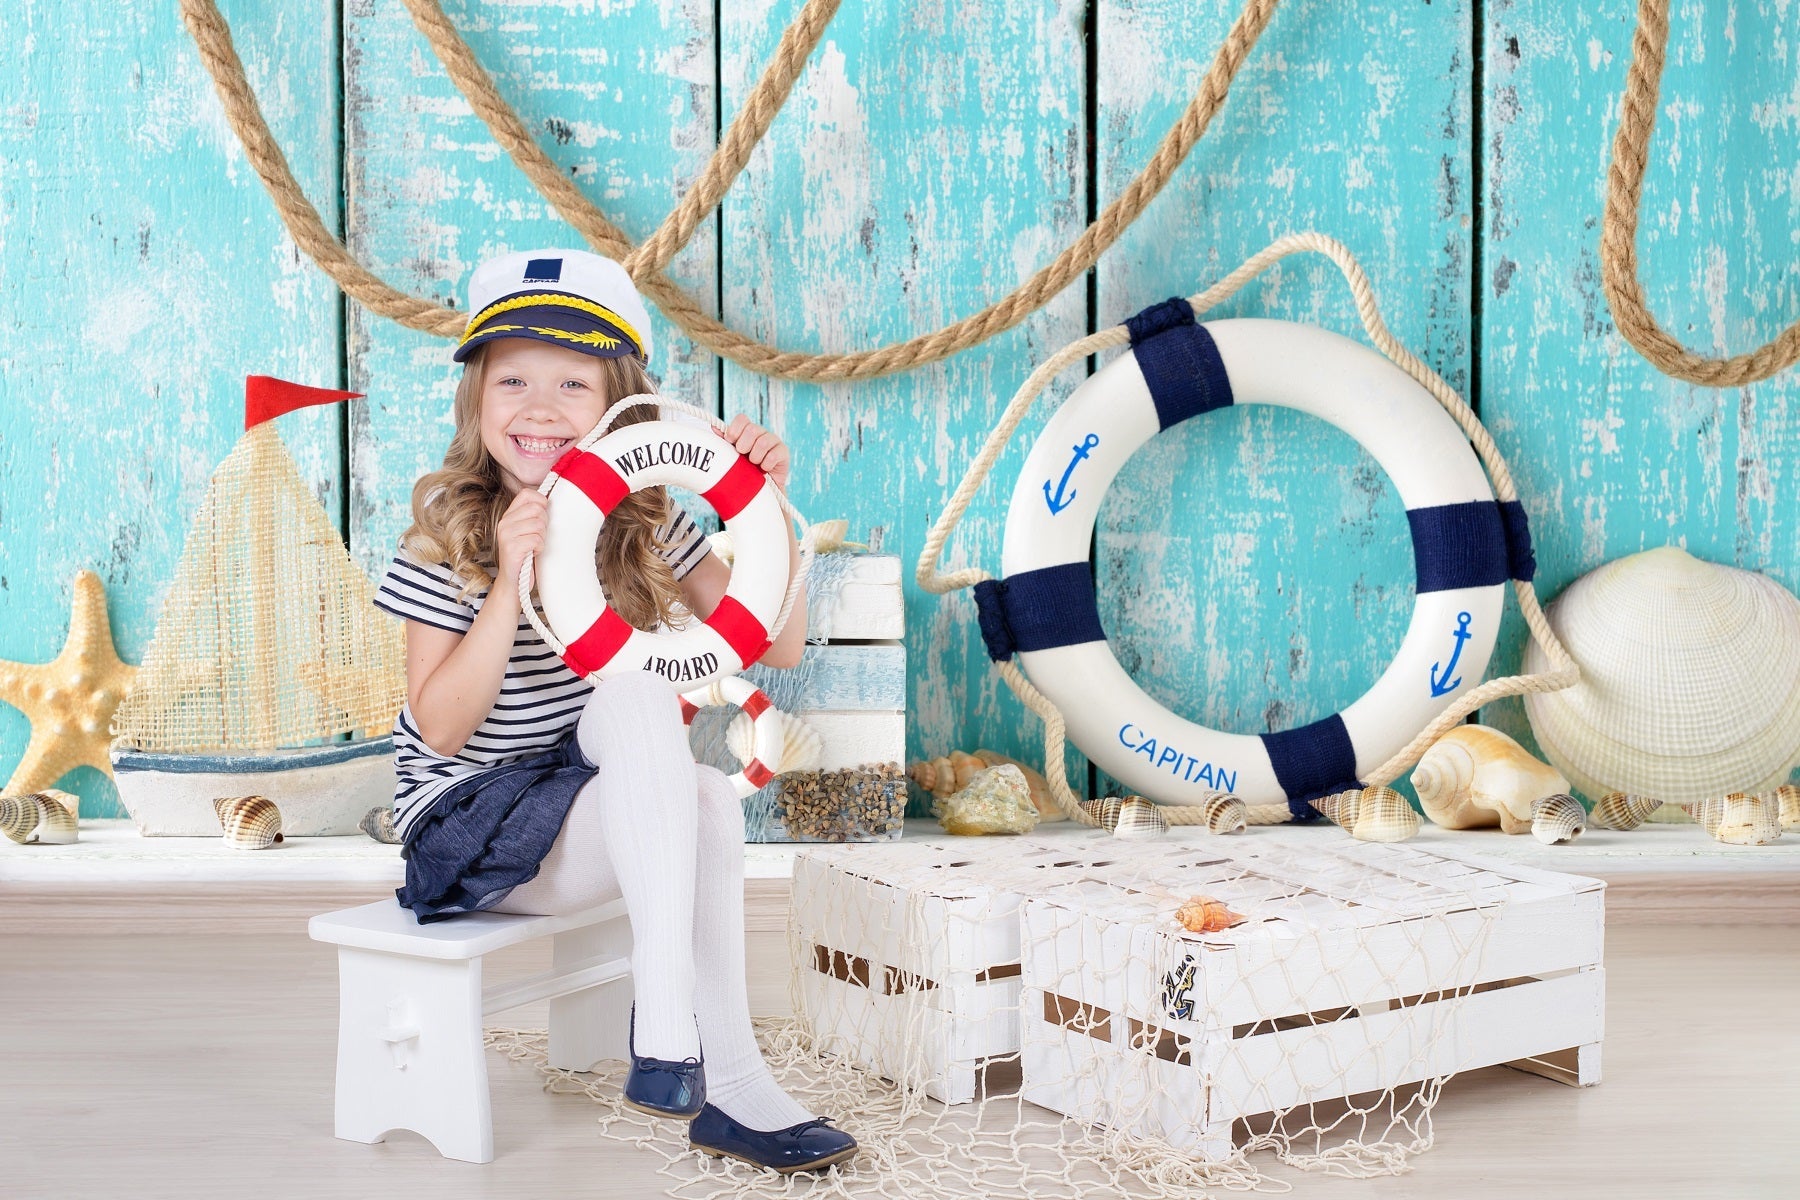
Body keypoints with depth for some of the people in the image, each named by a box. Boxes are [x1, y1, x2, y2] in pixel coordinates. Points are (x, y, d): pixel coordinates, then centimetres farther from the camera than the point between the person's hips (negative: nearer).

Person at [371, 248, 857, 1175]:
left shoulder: (642, 524, 1)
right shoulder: (450, 535, -11)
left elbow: (777, 646, -1)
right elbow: (441, 728, -18)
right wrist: (511, 582, -28)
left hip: (585, 805, 4)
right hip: (462, 823, -4)